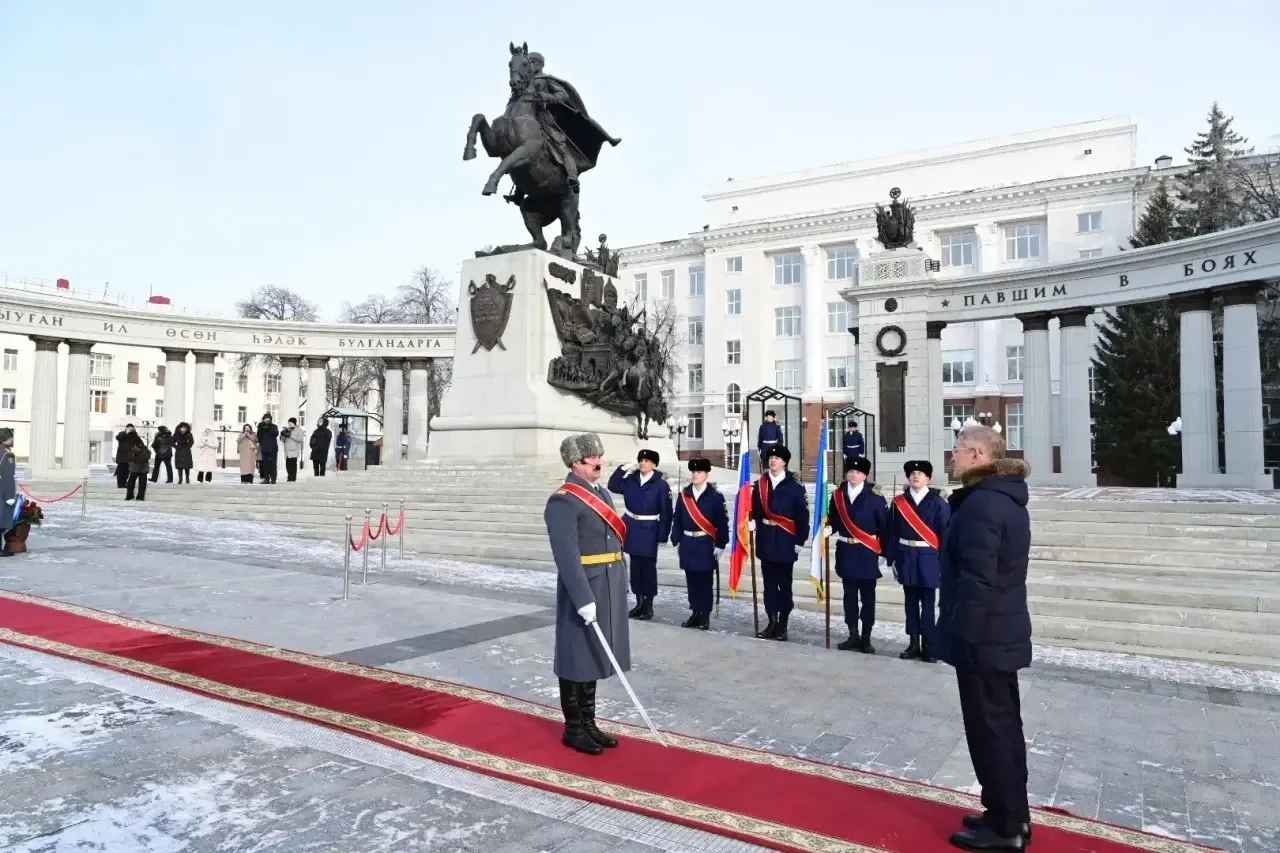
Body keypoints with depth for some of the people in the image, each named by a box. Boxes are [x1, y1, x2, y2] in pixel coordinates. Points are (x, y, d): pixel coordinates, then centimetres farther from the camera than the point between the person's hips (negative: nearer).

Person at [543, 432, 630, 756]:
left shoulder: (602, 493, 12)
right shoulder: (563, 501, -16)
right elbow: (567, 556, -22)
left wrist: (617, 585, 14)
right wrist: (583, 598, -26)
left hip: (608, 588, 9)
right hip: (583, 589, -8)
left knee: (594, 656, 17)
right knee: (577, 658, 5)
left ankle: (589, 723, 30)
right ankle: (573, 729, 19)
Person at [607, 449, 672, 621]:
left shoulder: (661, 484, -9)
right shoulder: (631, 479, 5)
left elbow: (666, 512, -11)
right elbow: (613, 485, 10)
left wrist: (663, 535, -14)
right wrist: (624, 468, 0)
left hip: (649, 530, -5)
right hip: (632, 528, 5)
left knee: (648, 566, 3)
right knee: (635, 566, 12)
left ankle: (648, 605, 13)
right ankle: (639, 602, 23)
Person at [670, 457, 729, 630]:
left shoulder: (716, 496, -6)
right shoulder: (683, 495, 5)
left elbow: (722, 523, -6)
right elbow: (677, 520, 8)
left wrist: (720, 545, -8)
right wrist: (676, 541, 6)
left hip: (706, 545, -4)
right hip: (688, 545, 4)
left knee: (705, 582, 3)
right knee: (691, 581, 10)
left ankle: (705, 616, 13)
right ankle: (695, 613, 21)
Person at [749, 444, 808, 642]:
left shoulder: (795, 486, -6)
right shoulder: (760, 484, 6)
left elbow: (802, 516, -7)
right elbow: (755, 510, 7)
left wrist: (800, 541, -9)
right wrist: (753, 522, -12)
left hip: (786, 542, -4)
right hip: (766, 540, 4)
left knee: (784, 584, 5)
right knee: (769, 583, 10)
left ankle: (783, 625, 15)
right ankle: (772, 623, 19)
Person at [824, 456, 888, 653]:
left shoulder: (875, 496, -7)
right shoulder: (837, 495, 4)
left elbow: (883, 525, -6)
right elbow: (834, 521, 7)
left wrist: (883, 551, -8)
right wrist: (828, 530, -15)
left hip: (867, 553, -3)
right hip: (846, 553, 3)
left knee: (867, 596, 5)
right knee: (849, 595, 10)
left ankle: (866, 638, 14)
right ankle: (853, 636, 20)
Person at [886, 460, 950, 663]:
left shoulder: (937, 503, -3)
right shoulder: (899, 502, 4)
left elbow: (945, 534, -4)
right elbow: (892, 533, 5)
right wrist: (892, 559, 2)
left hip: (928, 559, -3)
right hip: (906, 559, 3)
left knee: (928, 604, 3)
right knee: (911, 603, 10)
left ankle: (928, 646, 11)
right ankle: (913, 644, 19)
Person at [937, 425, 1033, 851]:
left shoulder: (980, 503, -21)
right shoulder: (1007, 497, 11)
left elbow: (976, 580, -25)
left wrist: (962, 636, -19)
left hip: (982, 636, -10)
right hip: (1004, 632, 10)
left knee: (988, 729, 3)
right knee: (1004, 724, 18)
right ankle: (1013, 815, 30)